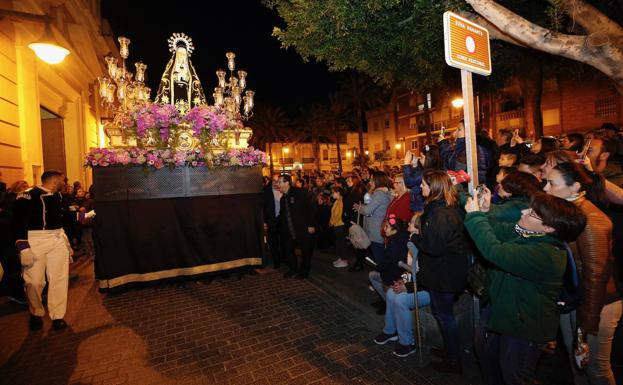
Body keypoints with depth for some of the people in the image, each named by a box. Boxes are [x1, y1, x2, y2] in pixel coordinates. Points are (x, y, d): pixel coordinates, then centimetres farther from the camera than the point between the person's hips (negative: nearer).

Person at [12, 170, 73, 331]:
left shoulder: (58, 196, 12)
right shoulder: (28, 195, -10)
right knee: (34, 281, 1)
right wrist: (23, 248, -17)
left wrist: (66, 241, 23)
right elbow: (18, 222, -12)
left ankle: (58, 316, 16)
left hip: (58, 240, 6)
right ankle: (36, 314, 26)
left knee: (60, 279, 4)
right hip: (35, 241, -6)